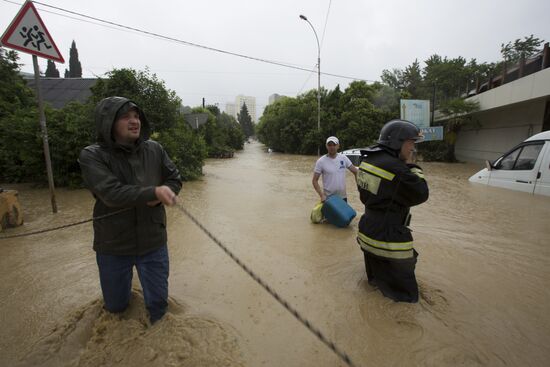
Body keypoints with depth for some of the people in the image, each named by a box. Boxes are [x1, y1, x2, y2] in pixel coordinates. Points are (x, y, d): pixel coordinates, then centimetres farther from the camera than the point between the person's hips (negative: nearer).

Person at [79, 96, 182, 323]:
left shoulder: (154, 150, -5)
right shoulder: (92, 156, -14)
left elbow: (175, 180, 2)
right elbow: (112, 193, -26)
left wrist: (159, 198, -17)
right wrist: (153, 192, -33)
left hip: (153, 242, 2)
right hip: (113, 246, -1)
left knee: (158, 303, 14)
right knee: (115, 306, 21)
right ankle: (124, 284, 55)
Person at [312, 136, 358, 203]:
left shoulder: (343, 158, 1)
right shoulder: (321, 161, -9)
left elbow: (355, 171, 6)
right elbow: (314, 180, -8)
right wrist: (321, 195, -16)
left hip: (343, 197, 4)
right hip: (328, 198, -4)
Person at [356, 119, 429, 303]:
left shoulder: (368, 160, 3)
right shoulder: (395, 167, -25)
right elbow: (421, 194, -14)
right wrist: (411, 165, -6)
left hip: (367, 233, 9)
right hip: (389, 239, -9)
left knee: (376, 277, 30)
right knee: (404, 293, 10)